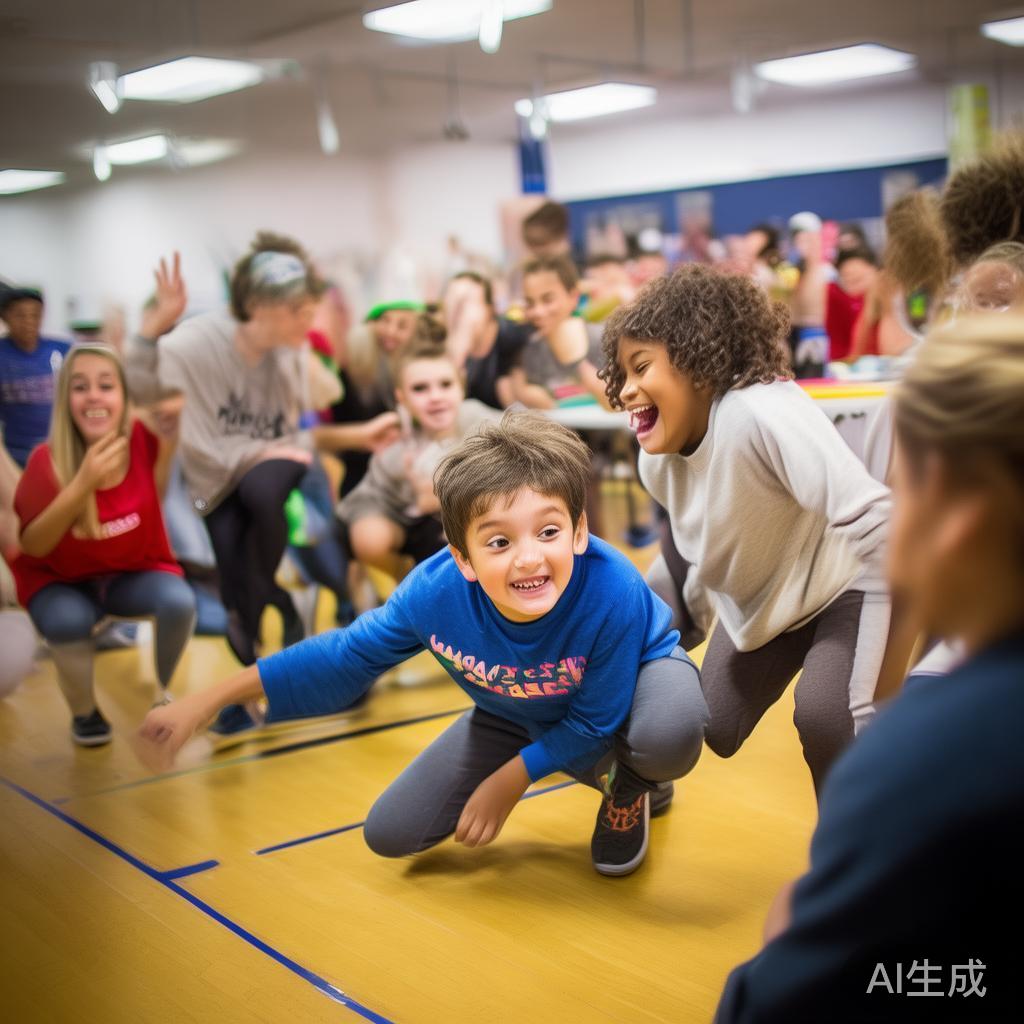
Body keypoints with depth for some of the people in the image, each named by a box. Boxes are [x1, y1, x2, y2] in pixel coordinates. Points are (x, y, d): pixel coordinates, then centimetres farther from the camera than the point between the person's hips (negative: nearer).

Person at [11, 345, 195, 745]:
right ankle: (83, 712, -1)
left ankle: (162, 694, 3)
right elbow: (32, 546, -22)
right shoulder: (46, 461, -22)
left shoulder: (144, 439, -20)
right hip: (60, 579, -1)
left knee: (179, 602, -27)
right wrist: (83, 484, -36)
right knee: (70, 621, -32)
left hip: (137, 571, 1)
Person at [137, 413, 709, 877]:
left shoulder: (612, 590, -41)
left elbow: (594, 720, -25)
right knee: (390, 835, 1)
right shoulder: (435, 591, -31)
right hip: (519, 715, 4)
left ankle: (634, 786, 3)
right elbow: (347, 657, -15)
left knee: (670, 733, -41)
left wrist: (507, 781, -17)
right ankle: (598, 773, 16)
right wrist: (208, 703, -14)